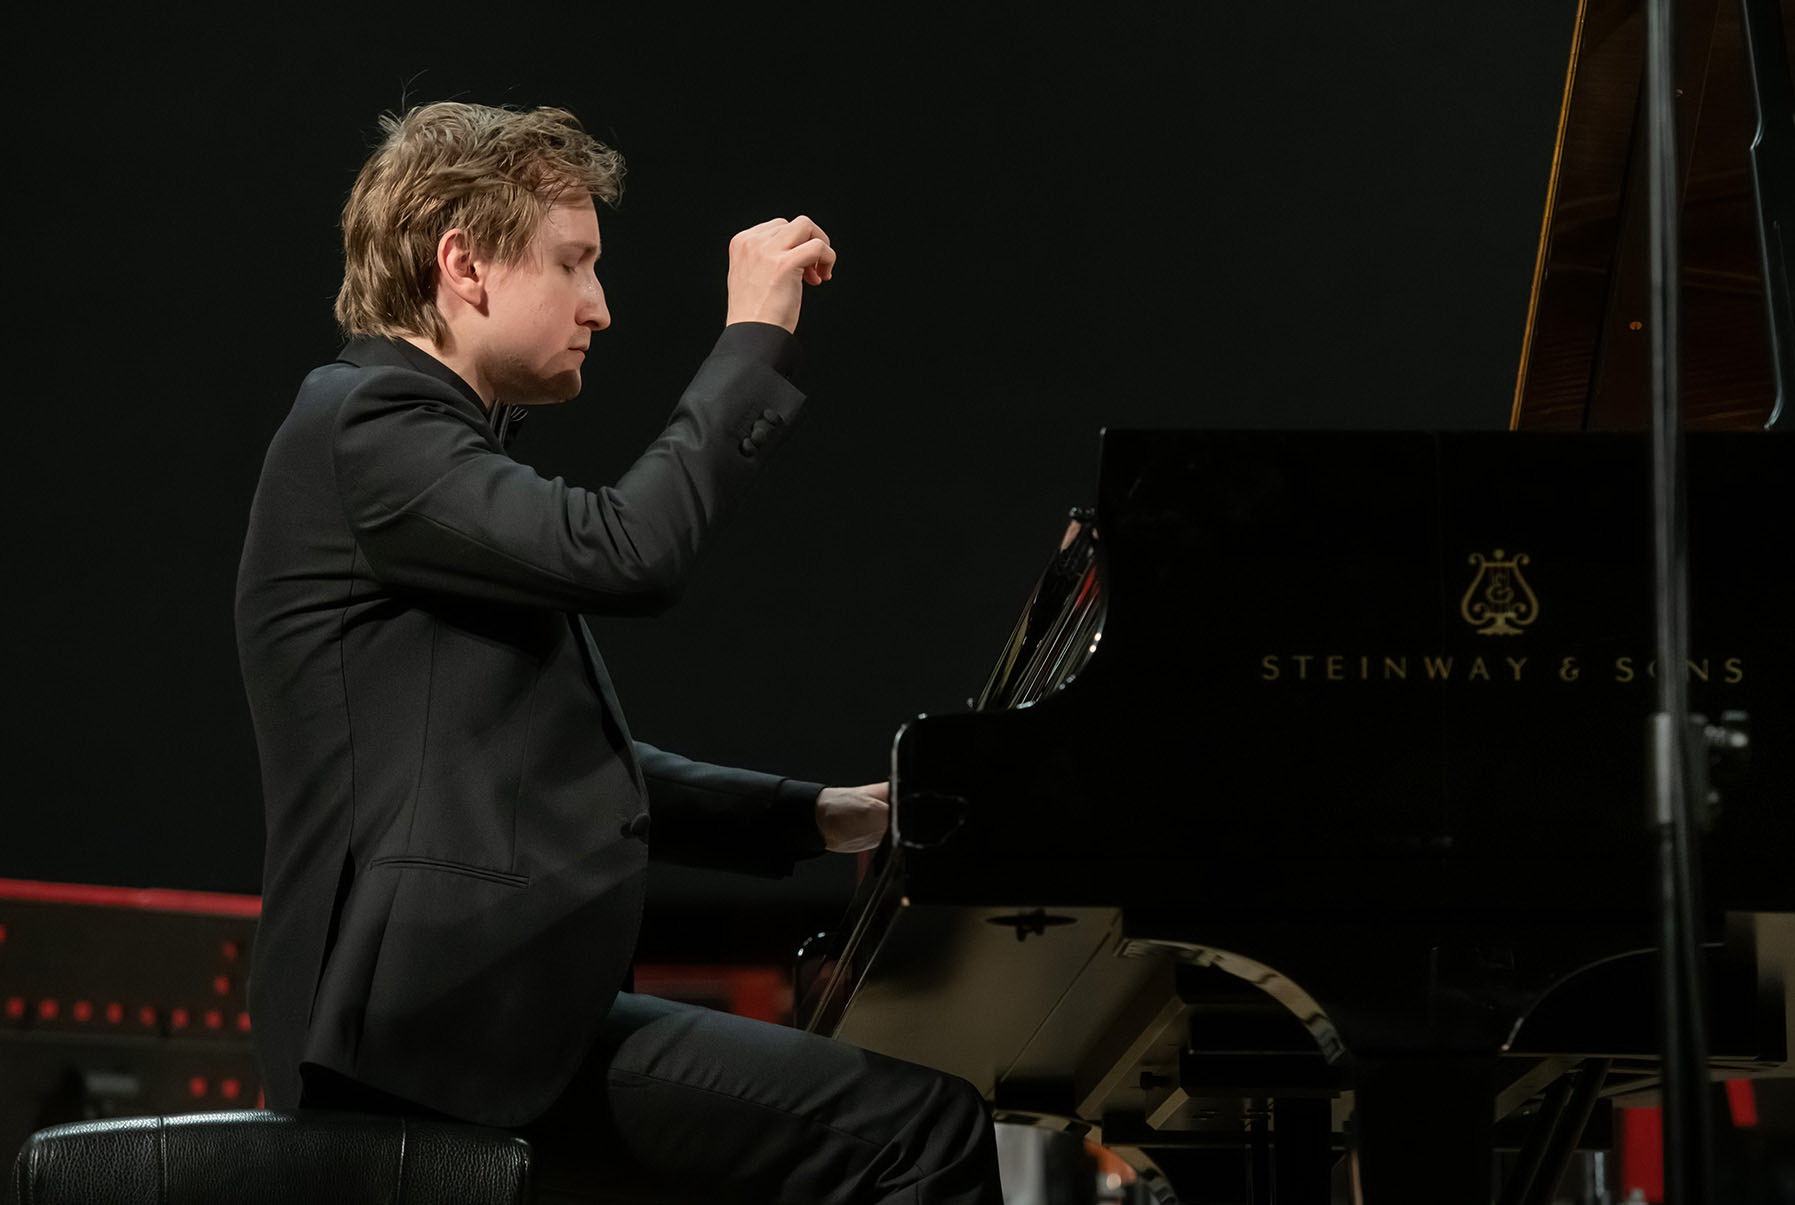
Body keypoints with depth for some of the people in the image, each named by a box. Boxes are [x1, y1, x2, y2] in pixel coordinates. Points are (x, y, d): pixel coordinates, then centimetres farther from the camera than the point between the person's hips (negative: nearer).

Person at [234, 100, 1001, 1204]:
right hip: (435, 1018, -11)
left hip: (475, 997, 11)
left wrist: (820, 817, 16)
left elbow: (575, 767, 25)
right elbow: (626, 553, -24)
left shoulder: (430, 440, 23)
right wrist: (757, 337, -12)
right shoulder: (364, 426, -9)